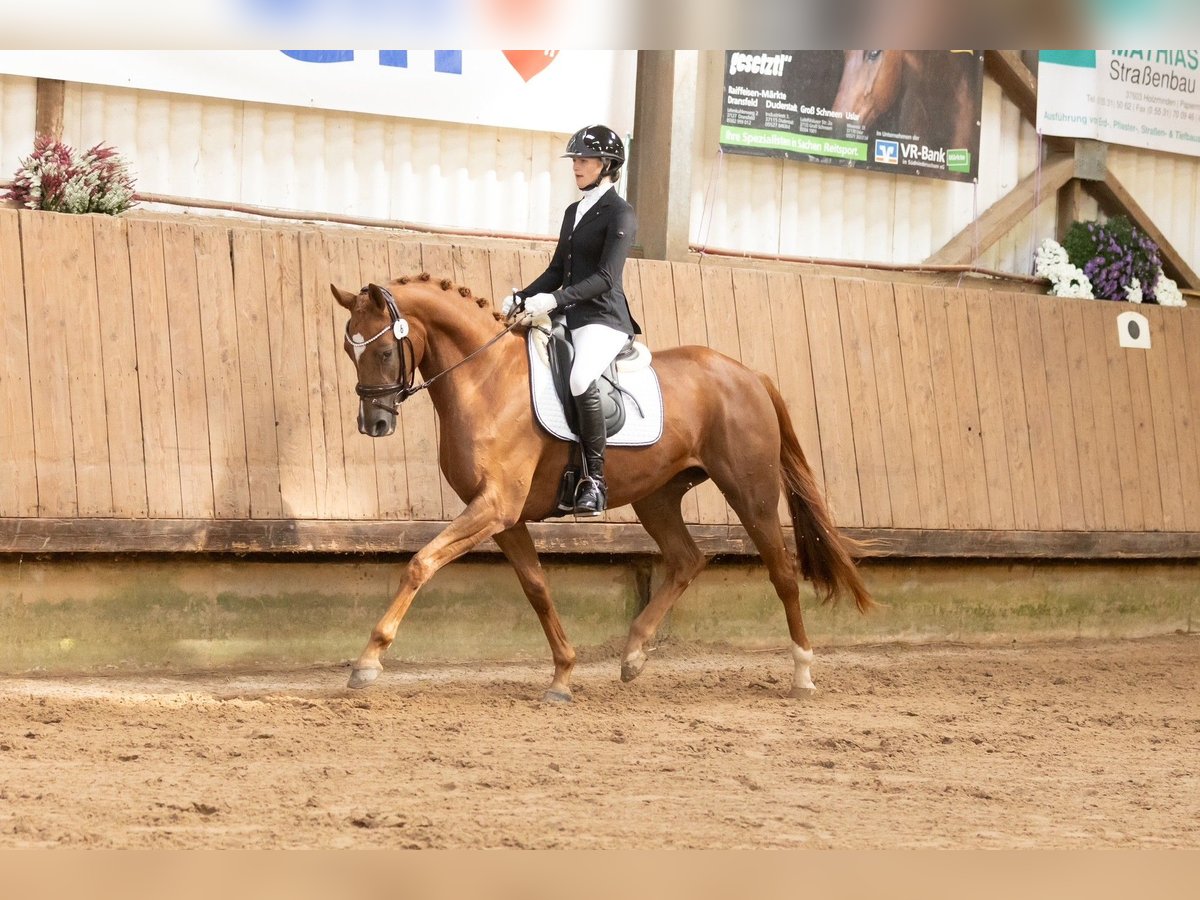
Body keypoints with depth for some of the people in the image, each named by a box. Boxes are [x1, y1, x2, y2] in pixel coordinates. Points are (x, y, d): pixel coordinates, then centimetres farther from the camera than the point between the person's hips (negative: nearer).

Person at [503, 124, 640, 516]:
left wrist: (554, 300, -26)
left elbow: (605, 278, -17)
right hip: (570, 318, 10)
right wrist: (522, 298, 6)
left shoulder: (620, 214, -7)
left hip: (604, 318, -10)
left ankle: (594, 479, -29)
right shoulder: (573, 212, 20)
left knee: (581, 379, -36)